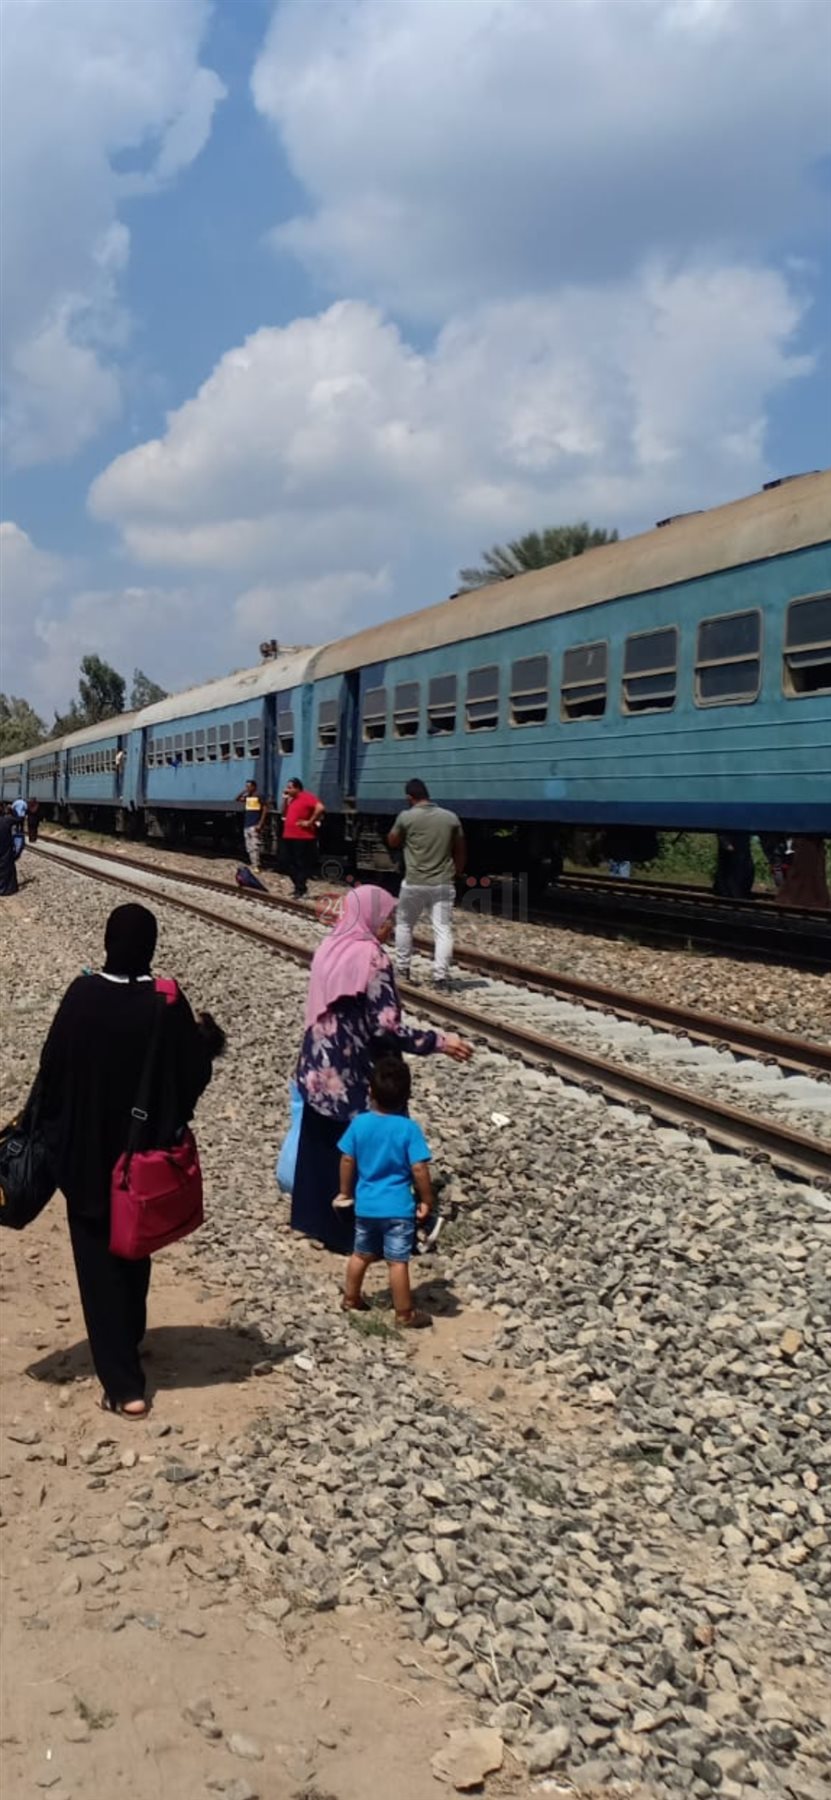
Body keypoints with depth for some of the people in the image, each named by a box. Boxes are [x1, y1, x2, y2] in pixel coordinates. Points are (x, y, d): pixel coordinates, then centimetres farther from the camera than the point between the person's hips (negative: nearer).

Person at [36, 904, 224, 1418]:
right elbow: (193, 1077, -6)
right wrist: (204, 1036, 14)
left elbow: (52, 1070, -9)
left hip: (88, 1155, -2)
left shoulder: (82, 996, -15)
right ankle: (128, 1341, 42)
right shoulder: (170, 1005, -13)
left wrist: (53, 1135, 6)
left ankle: (124, 1385, 2)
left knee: (99, 1262, 5)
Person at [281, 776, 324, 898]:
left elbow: (320, 808, -25)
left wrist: (310, 822, -19)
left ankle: (300, 889, 0)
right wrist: (285, 800, 11)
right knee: (290, 864, 13)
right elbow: (285, 814, 24)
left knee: (302, 864, -4)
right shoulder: (291, 799, 17)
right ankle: (298, 886, 23)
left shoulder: (307, 797, -11)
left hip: (303, 838, -10)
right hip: (289, 836, 10)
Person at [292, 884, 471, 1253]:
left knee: (321, 1146, 19)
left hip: (319, 1069, 8)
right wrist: (439, 1041, -16)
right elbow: (386, 1027, -23)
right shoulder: (370, 957, -21)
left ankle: (316, 1217, 32)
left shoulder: (329, 948, 4)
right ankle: (354, 1232, 15)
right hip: (353, 1076, -8)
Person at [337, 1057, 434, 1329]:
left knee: (361, 1254, 22)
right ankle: (405, 1314, 14)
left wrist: (345, 1192, 16)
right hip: (398, 1207, -4)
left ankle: (351, 1299, 36)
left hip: (365, 1205, 4)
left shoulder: (359, 1123, -6)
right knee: (397, 1262, 4)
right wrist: (426, 1200, -3)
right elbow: (419, 1169, -16)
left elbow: (347, 1161, 1)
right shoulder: (409, 1129, -16)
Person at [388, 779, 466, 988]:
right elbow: (460, 851, 10)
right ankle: (441, 975, -9)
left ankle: (402, 969, 24)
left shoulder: (406, 817, -6)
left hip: (414, 883, -2)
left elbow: (392, 843, 10)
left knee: (404, 925, 18)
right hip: (443, 884, 2)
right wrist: (455, 874, 19)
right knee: (443, 930, -1)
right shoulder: (451, 817, 4)